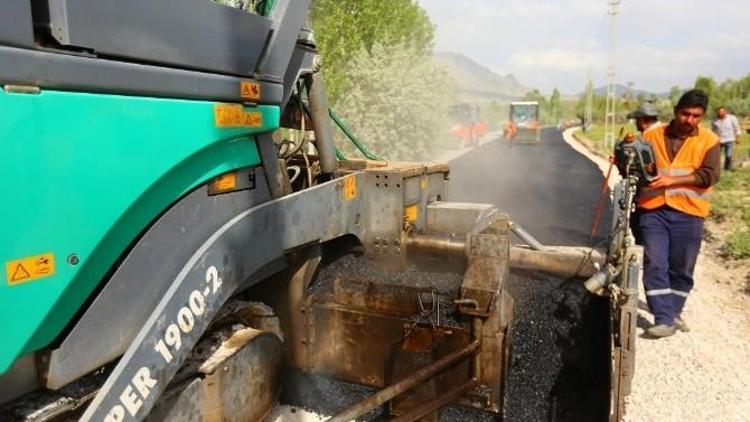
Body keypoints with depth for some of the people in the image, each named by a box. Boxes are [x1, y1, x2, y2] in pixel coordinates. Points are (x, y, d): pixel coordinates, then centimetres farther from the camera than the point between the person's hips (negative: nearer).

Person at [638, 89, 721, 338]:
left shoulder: (708, 141, 4)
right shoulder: (652, 136, 8)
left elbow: (710, 175, -8)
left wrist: (673, 180, -20)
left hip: (688, 214, 0)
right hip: (654, 210, 0)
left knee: (681, 270, 9)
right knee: (655, 265, -7)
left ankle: (673, 313, 29)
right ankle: (665, 319, -1)